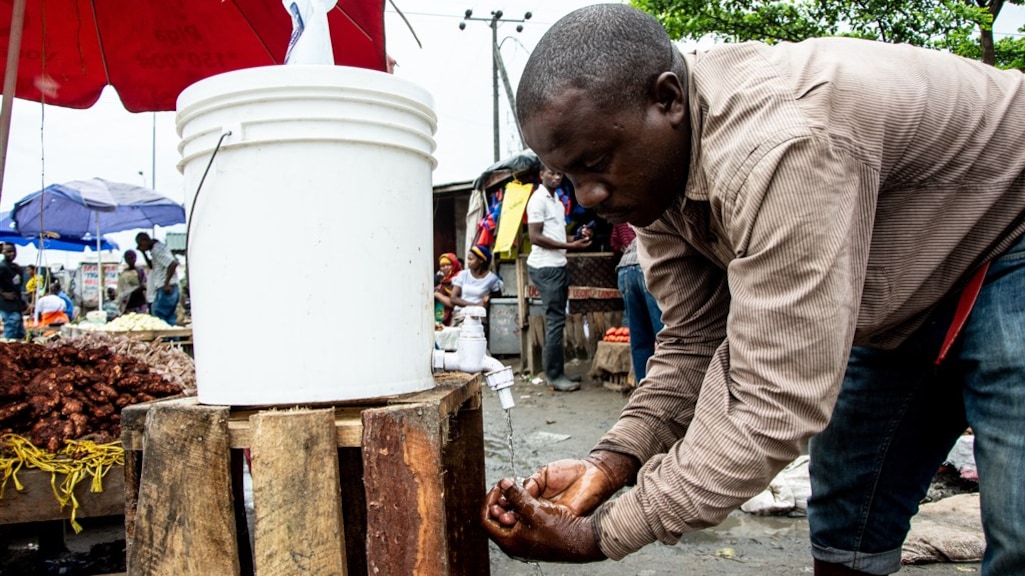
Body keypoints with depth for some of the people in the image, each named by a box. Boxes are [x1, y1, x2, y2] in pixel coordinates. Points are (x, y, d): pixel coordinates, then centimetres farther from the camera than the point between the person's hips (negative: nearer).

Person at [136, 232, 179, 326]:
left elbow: (173, 263, -25)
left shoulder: (157, 249, -12)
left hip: (166, 289, -10)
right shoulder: (155, 249, 19)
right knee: (169, 319, 10)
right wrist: (144, 252, 18)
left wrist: (166, 283, -21)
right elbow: (152, 266, 31)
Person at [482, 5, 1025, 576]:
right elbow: (694, 342, -8)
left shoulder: (782, 147, -41)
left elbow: (775, 403, -41)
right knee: (847, 521, 9)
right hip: (903, 295, 8)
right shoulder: (654, 167, -12)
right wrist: (608, 465, -22)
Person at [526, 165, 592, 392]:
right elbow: (535, 237, -16)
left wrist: (578, 238, 4)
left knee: (557, 319, 11)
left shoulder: (557, 201, 19)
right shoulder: (538, 200, -9)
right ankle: (554, 375, -4)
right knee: (555, 320, -9)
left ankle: (557, 371, 17)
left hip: (558, 266, 9)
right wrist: (569, 245, -18)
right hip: (546, 267, -9)